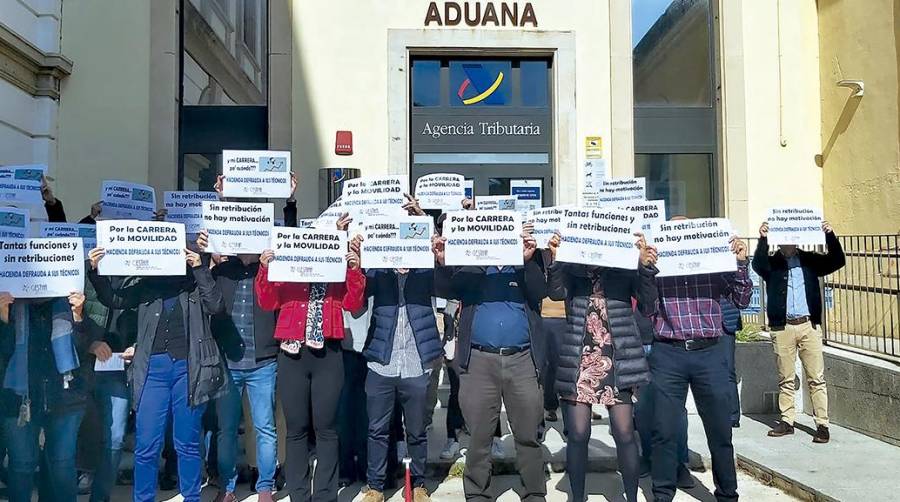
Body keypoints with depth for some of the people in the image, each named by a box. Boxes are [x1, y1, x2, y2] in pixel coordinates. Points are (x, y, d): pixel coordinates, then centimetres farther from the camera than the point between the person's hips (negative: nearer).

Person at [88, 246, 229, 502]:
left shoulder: (195, 280, 6)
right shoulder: (145, 282, 10)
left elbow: (216, 307, -7)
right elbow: (114, 300, 2)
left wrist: (200, 269, -12)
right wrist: (96, 271, -11)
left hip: (188, 367, -1)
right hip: (152, 366, 1)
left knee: (187, 443, 8)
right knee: (146, 445, 2)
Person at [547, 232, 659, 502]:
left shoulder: (626, 266, 4)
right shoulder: (570, 267, 4)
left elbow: (648, 307, -3)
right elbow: (556, 292, -14)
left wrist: (646, 267, -16)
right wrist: (555, 259, -29)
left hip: (618, 360, 0)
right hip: (578, 360, 0)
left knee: (625, 434, 2)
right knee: (577, 435, 4)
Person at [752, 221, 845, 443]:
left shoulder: (809, 260, 9)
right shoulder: (771, 263, 4)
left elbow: (837, 261, -2)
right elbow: (757, 264, -17)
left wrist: (830, 235, -15)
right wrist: (763, 239, -30)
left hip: (809, 325, 1)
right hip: (782, 327, 0)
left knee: (816, 378, 2)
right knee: (785, 379, 8)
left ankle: (822, 424, 8)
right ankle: (787, 421, 17)